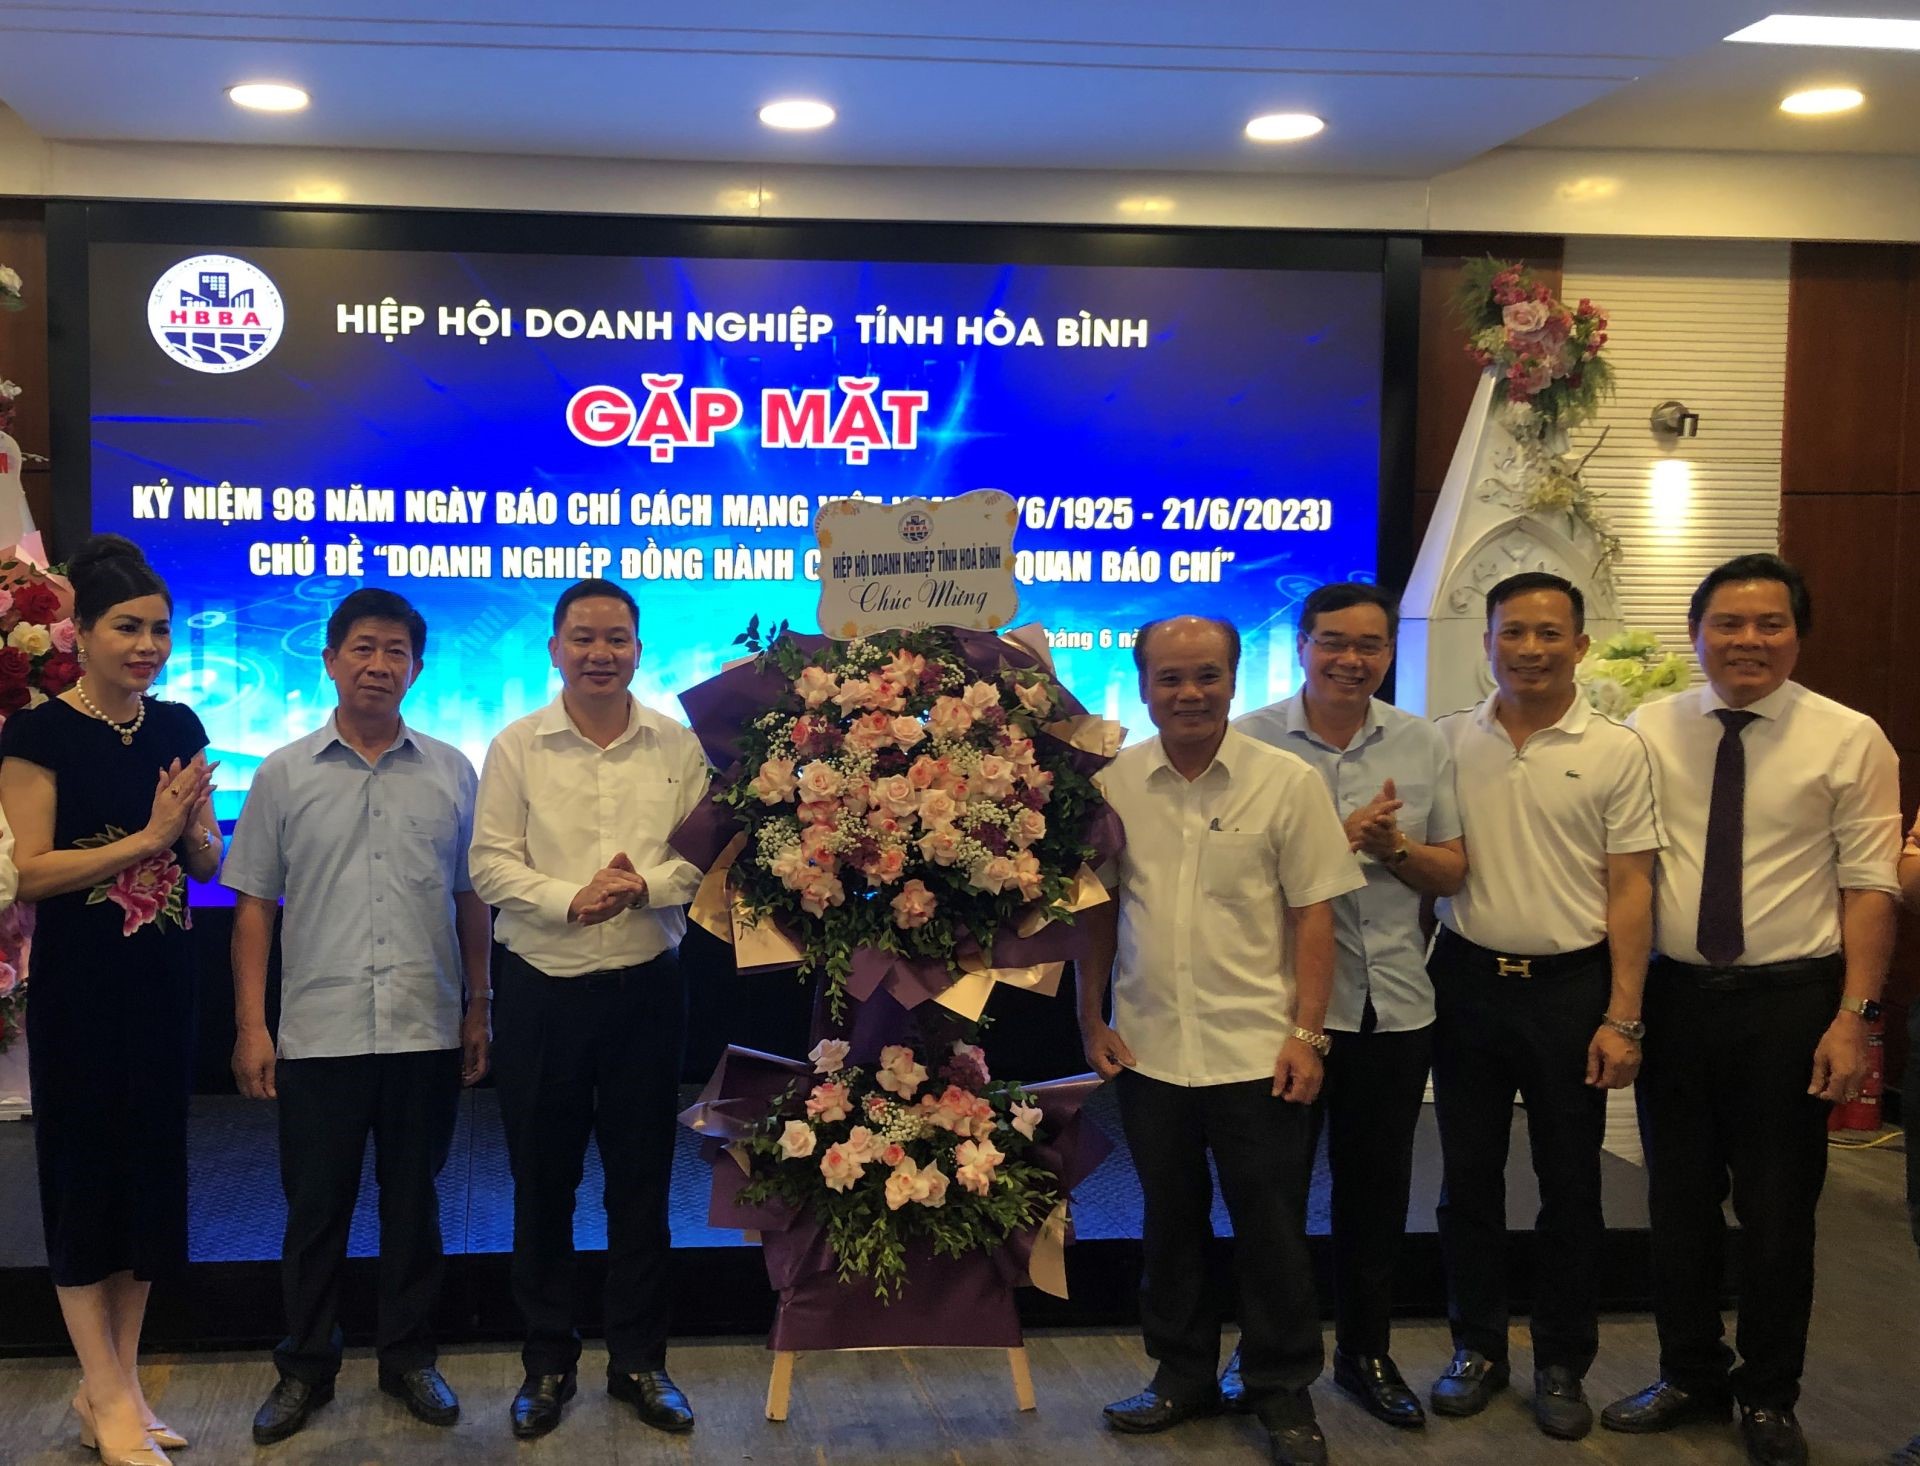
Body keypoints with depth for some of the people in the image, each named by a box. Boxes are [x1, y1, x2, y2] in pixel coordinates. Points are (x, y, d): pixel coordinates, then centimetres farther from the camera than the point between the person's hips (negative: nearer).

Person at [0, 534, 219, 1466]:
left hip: (164, 982, 6)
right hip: (79, 989, -5)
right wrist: (144, 838, -19)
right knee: (83, 1175, 4)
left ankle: (114, 1383, 25)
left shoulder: (178, 727, 6)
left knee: (152, 1171, 11)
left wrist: (188, 827, -11)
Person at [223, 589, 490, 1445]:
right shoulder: (285, 774, 3)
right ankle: (305, 1368, 25)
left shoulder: (451, 773, 5)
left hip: (427, 1031, 1)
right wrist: (251, 1025, -1)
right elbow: (253, 905, 4)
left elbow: (471, 899, 9)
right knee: (315, 1206, 9)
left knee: (413, 1200, 11)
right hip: (318, 1033, -1)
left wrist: (478, 1009, 6)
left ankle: (408, 1358, 26)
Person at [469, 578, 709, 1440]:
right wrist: (570, 900, -20)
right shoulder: (515, 746, 0)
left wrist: (648, 884, -19)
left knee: (641, 1179, 9)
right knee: (543, 1182, 9)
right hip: (541, 989, -1)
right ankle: (547, 1363, 24)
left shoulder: (678, 746, 3)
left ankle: (638, 1361, 23)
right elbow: (491, 865, -5)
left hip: (647, 987, 1)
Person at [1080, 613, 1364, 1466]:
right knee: (1169, 1220, 16)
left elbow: (1313, 915, -3)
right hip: (1147, 1047, 2)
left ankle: (1283, 1392, 24)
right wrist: (1092, 1021, 5)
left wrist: (1307, 1033, -6)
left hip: (1255, 1051, -2)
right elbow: (1097, 912, 8)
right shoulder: (1112, 786, 1)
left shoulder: (1287, 783, -4)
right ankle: (1181, 1373, 33)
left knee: (1271, 1228, 7)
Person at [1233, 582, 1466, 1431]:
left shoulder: (1423, 745, 4)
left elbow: (1451, 874, 7)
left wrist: (1393, 846, -13)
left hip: (1396, 1003, 3)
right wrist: (1337, 838, -20)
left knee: (1377, 1188, 15)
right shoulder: (1251, 740, -6)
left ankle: (1366, 1353, 32)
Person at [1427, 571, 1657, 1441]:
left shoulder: (1615, 751, -3)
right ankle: (1476, 1347, 28)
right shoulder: (1448, 741, 2)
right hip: (1467, 978, 2)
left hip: (1571, 985, -2)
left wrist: (1622, 1018, -8)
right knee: (1467, 1176, 11)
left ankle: (1561, 1366, 25)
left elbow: (1630, 891, -4)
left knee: (1569, 1184, 9)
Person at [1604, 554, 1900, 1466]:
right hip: (1674, 995, 2)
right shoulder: (1650, 731, 1)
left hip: (1790, 1002, -2)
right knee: (1678, 1200, 15)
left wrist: (1855, 1015, -13)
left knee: (1777, 1211, 10)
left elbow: (1868, 886, -7)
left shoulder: (1849, 740, -5)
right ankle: (1690, 1376, 34)